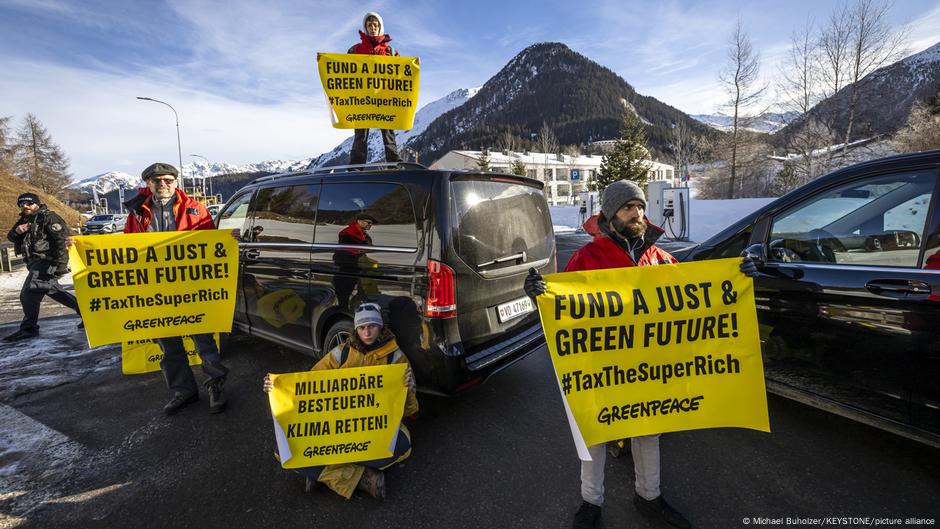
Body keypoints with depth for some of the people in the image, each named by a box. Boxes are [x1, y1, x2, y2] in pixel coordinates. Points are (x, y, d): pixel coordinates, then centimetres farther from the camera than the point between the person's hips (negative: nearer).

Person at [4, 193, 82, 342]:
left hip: (46, 262, -10)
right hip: (36, 263, 10)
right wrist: (17, 231, -11)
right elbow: (11, 238, 13)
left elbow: (63, 239, -19)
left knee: (28, 294, -9)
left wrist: (61, 263, -27)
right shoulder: (24, 220, 17)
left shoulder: (48, 217, -10)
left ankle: (28, 329, -1)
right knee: (54, 291, 15)